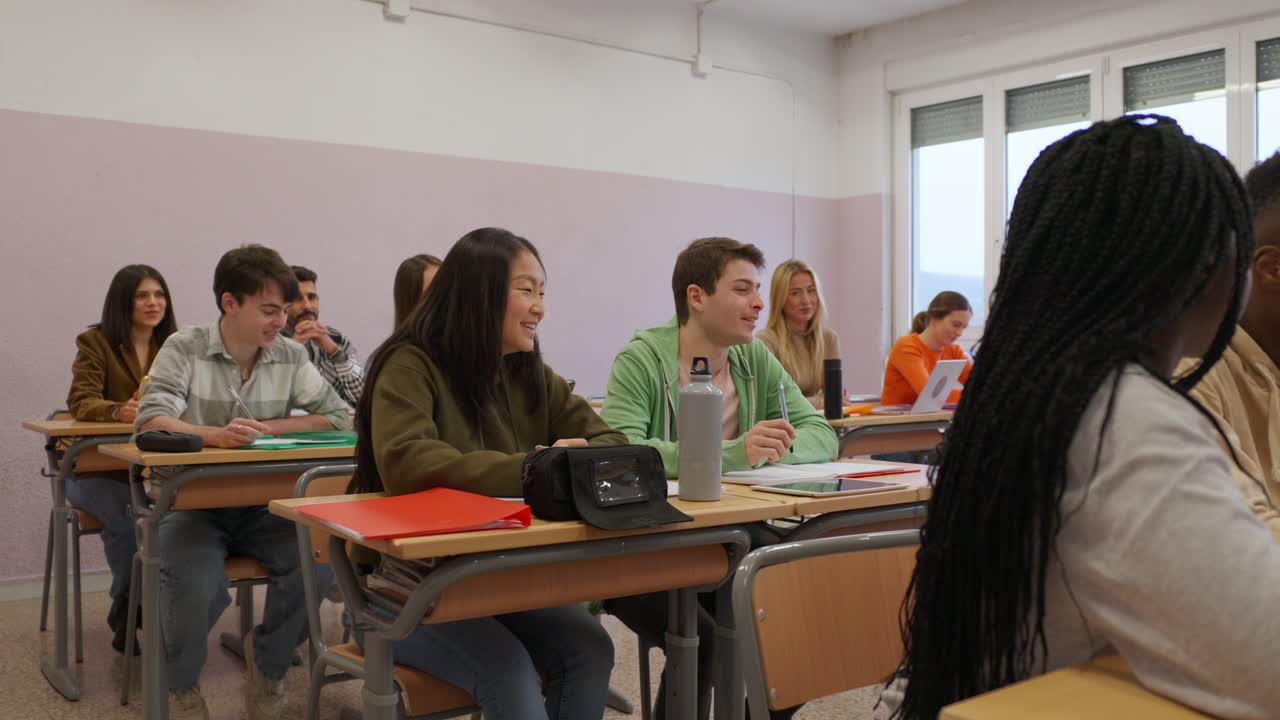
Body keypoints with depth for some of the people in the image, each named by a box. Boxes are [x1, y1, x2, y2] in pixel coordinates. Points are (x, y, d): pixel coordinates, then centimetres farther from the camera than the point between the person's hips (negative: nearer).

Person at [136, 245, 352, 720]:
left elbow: (337, 418, -3)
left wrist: (261, 427, -13)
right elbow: (151, 421, -19)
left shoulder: (291, 356, 2)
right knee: (196, 586, -30)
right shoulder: (185, 349, -6)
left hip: (261, 505, 3)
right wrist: (217, 434, -37)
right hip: (191, 503, -3)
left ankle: (267, 663, 9)